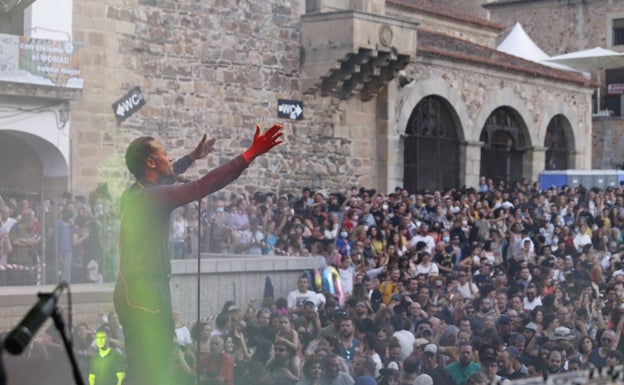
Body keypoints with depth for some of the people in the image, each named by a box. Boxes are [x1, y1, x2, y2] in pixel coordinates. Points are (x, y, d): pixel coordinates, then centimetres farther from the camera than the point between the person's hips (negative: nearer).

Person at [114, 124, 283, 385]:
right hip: (145, 291, -10)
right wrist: (252, 153, -26)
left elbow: (163, 178, 34)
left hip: (136, 288, 10)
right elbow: (205, 185, -25)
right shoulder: (151, 196, -18)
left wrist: (193, 157, 46)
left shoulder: (135, 193, 10)